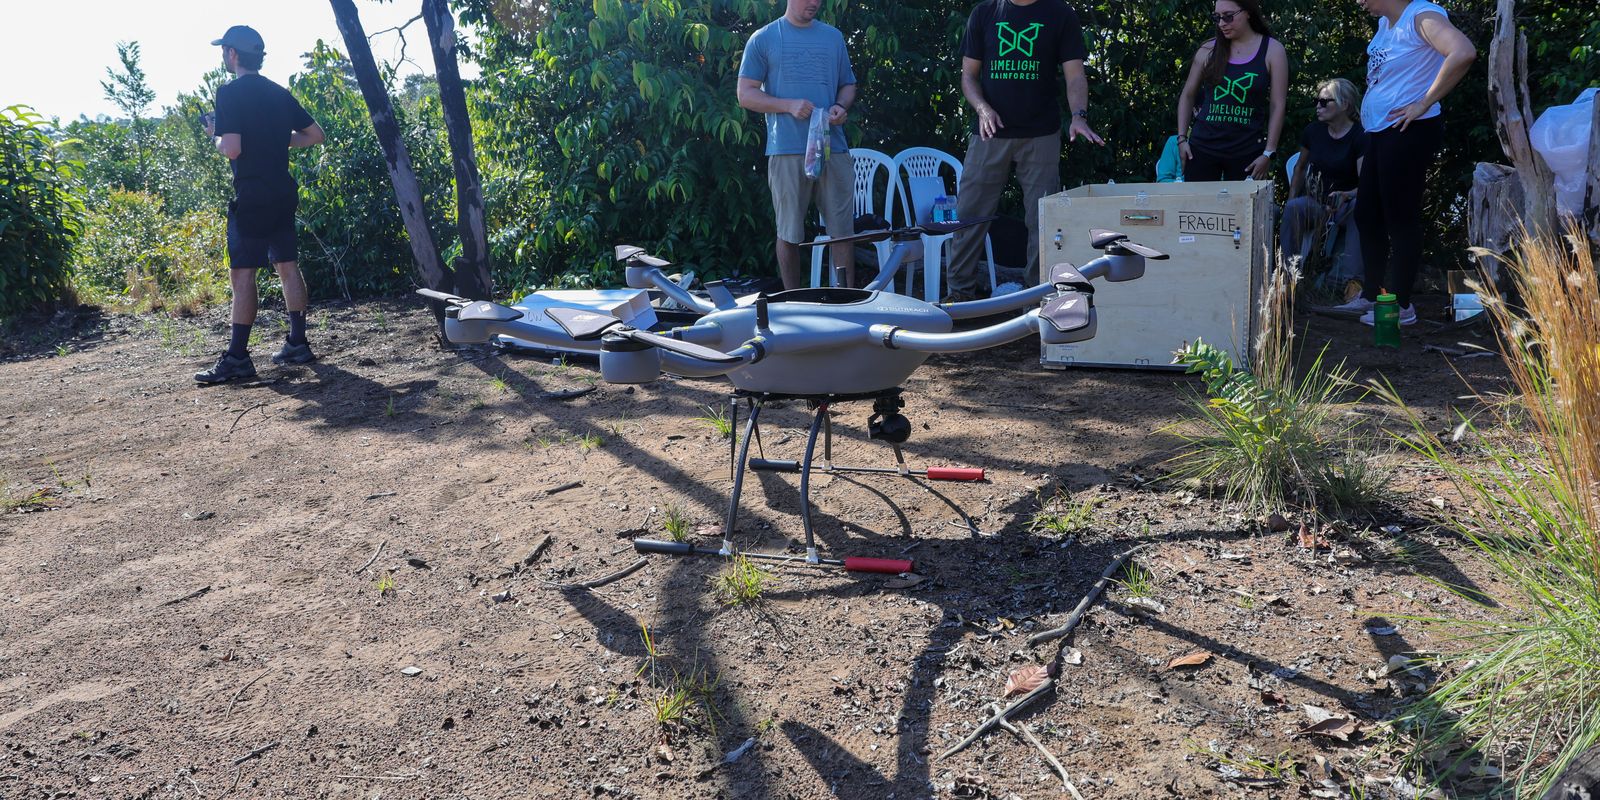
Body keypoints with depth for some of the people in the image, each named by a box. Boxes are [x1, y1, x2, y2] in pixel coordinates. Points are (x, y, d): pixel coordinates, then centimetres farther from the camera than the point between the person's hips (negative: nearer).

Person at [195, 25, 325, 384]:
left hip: (251, 196, -7)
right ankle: (297, 344, 16)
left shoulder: (231, 92, -11)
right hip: (284, 193, 8)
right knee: (287, 264, 12)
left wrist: (216, 134, 1)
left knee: (242, 272, -6)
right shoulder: (279, 93, 11)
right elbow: (316, 134, 16)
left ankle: (237, 358, -6)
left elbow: (232, 149, -19)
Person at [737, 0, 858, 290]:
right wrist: (789, 106, -13)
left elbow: (848, 85, 21)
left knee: (842, 230, 2)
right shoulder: (763, 39, 6)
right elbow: (745, 94, 2)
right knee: (789, 233, 2)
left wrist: (842, 107, -2)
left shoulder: (833, 36, 16)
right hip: (787, 150, -3)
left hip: (833, 146, 3)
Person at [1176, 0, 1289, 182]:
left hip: (1247, 151, -2)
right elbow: (1188, 96, 14)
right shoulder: (1208, 50, 6)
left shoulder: (1272, 51, 0)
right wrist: (1182, 138, 5)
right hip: (1202, 147, 2)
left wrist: (1269, 153, -8)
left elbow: (1277, 105, -3)